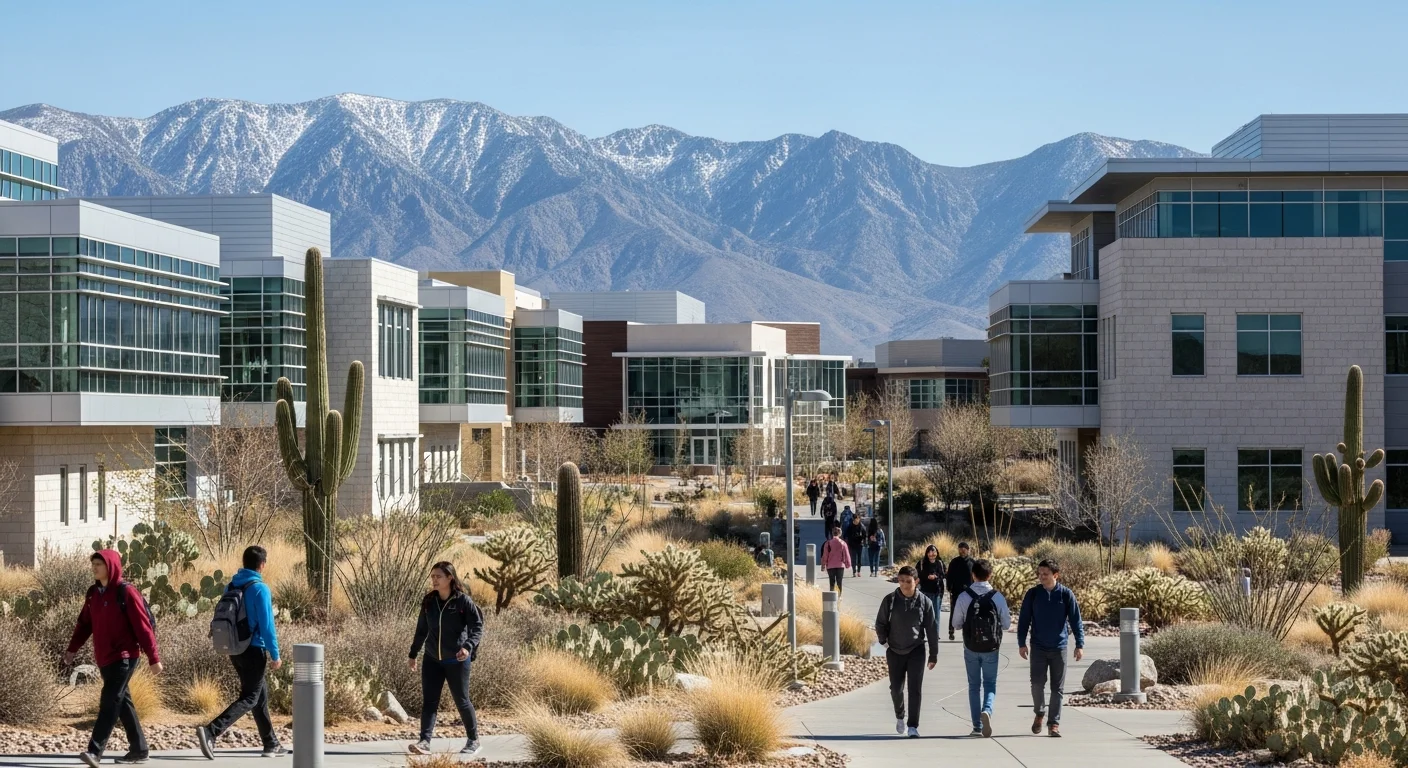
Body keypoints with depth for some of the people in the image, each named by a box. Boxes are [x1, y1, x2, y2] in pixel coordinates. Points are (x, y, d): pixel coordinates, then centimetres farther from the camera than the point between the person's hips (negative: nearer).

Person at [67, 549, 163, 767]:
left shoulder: (126, 592, -12)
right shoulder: (93, 593, 9)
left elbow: (143, 626, -12)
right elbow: (85, 623, 16)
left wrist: (154, 658, -13)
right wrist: (72, 648, 6)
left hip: (124, 657, -8)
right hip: (104, 658, 8)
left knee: (110, 701, -14)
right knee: (122, 702, 12)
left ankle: (95, 750, -18)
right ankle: (139, 749, 20)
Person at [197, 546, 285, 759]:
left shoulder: (230, 587, 7)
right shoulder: (260, 589, -15)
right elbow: (267, 625, -17)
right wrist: (275, 654, -11)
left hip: (236, 650, 8)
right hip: (254, 650, -8)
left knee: (261, 694, 18)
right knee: (249, 699, -4)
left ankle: (271, 744, 24)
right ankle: (210, 731, -21)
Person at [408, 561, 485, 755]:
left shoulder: (463, 601, -11)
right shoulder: (428, 601, 4)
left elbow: (478, 626, -11)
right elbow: (421, 630, 14)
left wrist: (468, 646, -27)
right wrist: (413, 654, 17)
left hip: (457, 661, -4)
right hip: (432, 659, 4)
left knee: (461, 701, 5)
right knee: (429, 700, -5)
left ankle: (473, 741, 22)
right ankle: (425, 742, -9)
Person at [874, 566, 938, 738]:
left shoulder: (924, 602, -6)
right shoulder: (890, 600, -5)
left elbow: (932, 630, -1)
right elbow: (880, 624, 5)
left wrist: (933, 655, 0)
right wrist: (885, 643, -4)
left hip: (916, 651, -1)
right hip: (895, 651, 1)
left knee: (915, 688, -9)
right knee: (896, 688, 8)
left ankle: (913, 726, -6)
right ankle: (900, 717, 35)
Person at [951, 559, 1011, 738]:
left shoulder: (964, 597, -9)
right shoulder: (997, 597, -9)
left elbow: (956, 623, -3)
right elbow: (1006, 624, -2)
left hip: (971, 648, 0)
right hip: (991, 648, 0)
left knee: (974, 685, 12)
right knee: (990, 684, 11)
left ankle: (977, 726, 12)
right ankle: (987, 710, -18)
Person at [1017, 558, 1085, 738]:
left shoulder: (1066, 594, -4)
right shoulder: (1032, 594, 0)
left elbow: (1076, 620, -1)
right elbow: (1024, 620, 6)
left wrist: (1080, 644, -5)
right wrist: (1021, 643, 1)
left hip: (1059, 647, -1)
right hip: (1038, 647, 1)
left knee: (1057, 688, 3)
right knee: (1037, 683, -6)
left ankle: (1054, 723, 10)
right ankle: (1040, 713, 20)